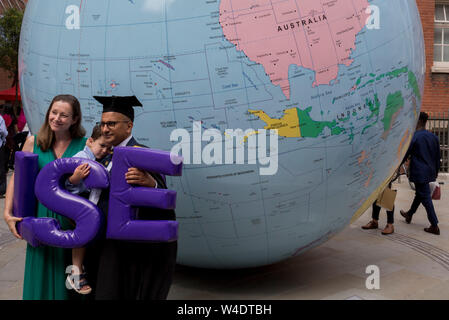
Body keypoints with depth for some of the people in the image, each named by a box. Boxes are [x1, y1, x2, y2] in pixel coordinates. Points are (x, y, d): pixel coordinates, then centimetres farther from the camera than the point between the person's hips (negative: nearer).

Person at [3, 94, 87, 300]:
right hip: (40, 219, 2)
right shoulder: (34, 142, 0)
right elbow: (16, 179, 3)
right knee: (41, 277, 12)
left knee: (64, 280, 10)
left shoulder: (85, 145, -5)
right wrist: (7, 213, -4)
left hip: (71, 221, -1)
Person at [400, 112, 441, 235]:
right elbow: (438, 156, 13)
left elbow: (405, 155, -10)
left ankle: (434, 226, -1)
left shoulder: (414, 137, -15)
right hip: (430, 172, 8)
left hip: (419, 172, -7)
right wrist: (436, 171, 23)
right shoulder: (433, 137, 7)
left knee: (425, 197, -3)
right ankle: (409, 214, 40)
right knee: (419, 193, 21)